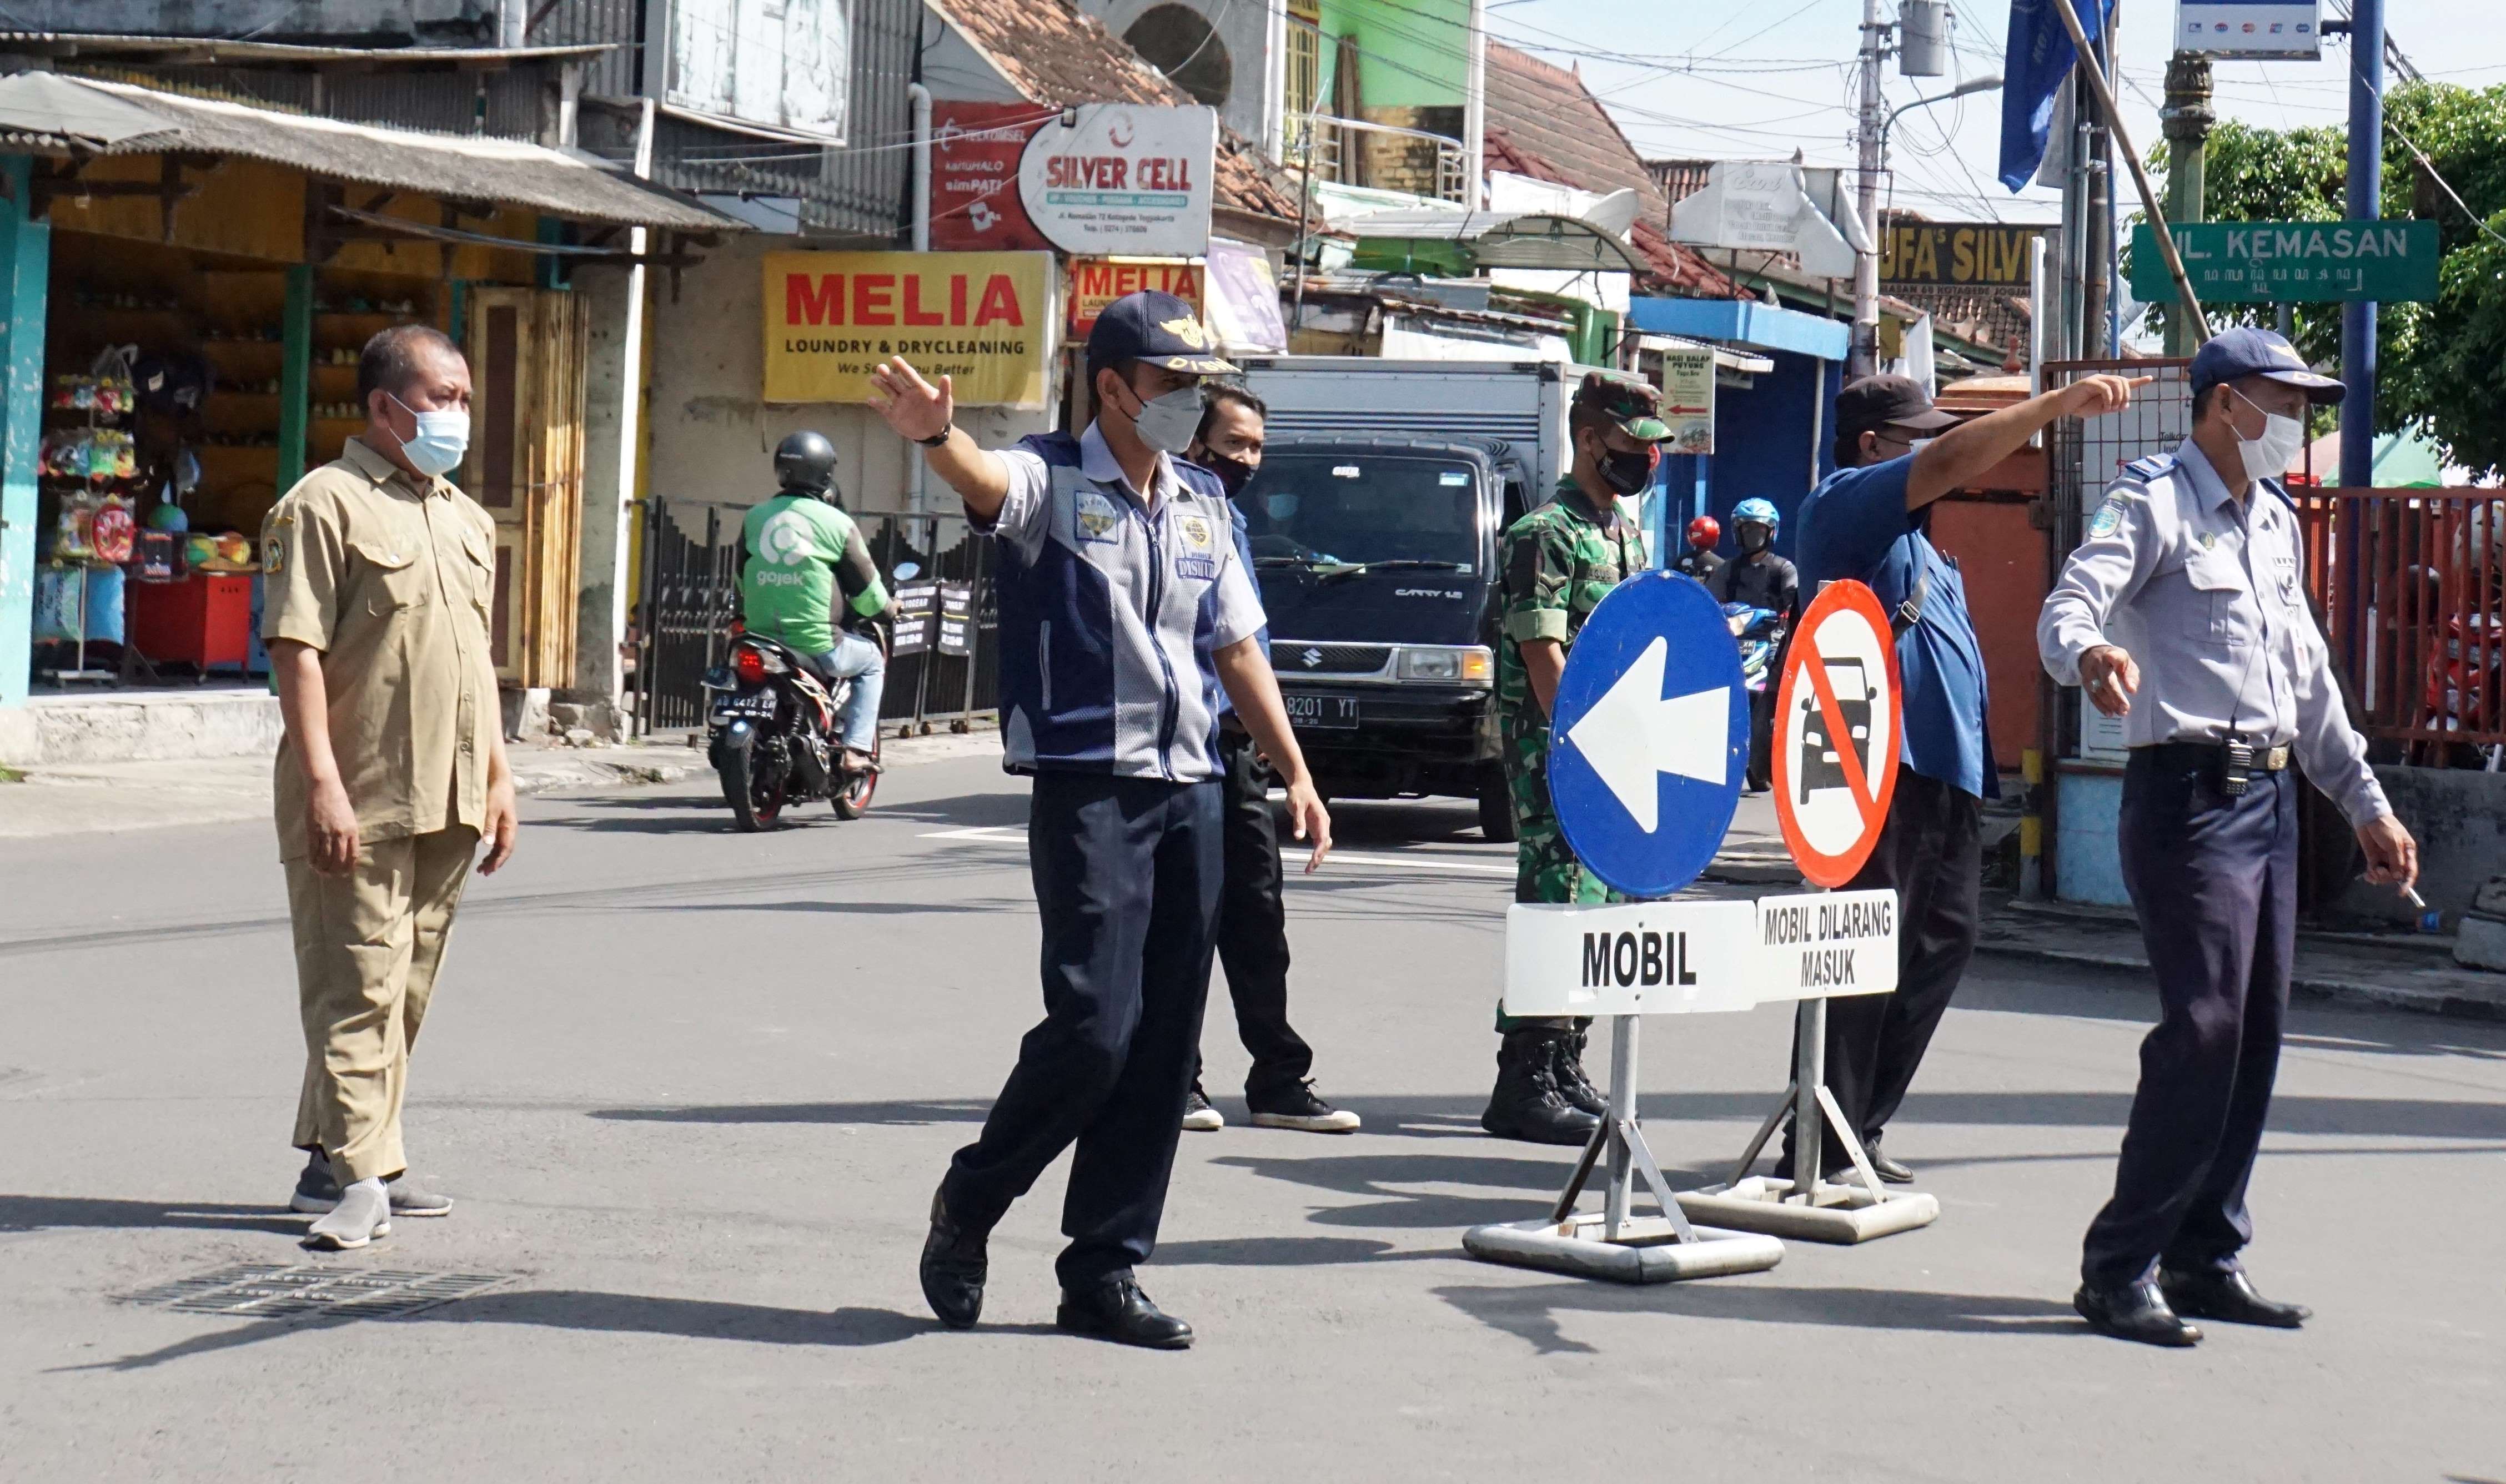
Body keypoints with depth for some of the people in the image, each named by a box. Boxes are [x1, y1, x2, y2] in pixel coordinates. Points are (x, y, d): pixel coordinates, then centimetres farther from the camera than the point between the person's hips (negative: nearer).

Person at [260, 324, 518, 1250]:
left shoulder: (465, 520, 19)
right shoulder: (326, 505, -7)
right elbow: (296, 651, -13)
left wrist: (497, 775, 19)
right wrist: (323, 782, -20)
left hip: (448, 801, 8)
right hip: (360, 803, -8)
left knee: (406, 987, 11)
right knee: (359, 983, -8)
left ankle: (339, 1157, 18)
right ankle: (355, 1171, -7)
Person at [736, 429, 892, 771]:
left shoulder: (755, 517, 6)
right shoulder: (837, 523, -5)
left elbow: (742, 579, 18)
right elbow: (867, 592, 1)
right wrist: (888, 608, 23)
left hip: (761, 638, 5)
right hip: (818, 646, -5)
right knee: (872, 663, 23)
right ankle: (856, 749, 10)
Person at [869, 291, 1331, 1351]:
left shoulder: (1201, 506, 16)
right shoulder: (1055, 483, -3)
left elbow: (1237, 649, 21)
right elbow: (988, 481, -26)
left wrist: (1294, 773, 15)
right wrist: (936, 436, -49)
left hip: (1192, 793, 6)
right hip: (1088, 787, -6)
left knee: (1165, 1045, 4)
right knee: (1094, 1026, -14)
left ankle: (1103, 1273, 12)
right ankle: (967, 1205, 10)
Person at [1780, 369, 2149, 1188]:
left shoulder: (1908, 535, 25)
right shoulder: (1841, 503, -6)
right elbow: (1951, 462, -19)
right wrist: (2061, 403, -18)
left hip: (1942, 767, 10)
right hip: (1883, 762, -10)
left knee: (1941, 941, 10)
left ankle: (1858, 1133, 17)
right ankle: (1819, 1152, -7)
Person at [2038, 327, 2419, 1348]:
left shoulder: (2274, 520, 21)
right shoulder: (2152, 502, -6)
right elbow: (2065, 612, -21)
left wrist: (2366, 803, 24)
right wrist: (2092, 655, -45)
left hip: (2271, 797, 9)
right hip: (2188, 795, -8)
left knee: (2257, 1035, 7)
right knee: (2204, 1031, -14)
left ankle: (2206, 1259, 16)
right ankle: (2119, 1270, -9)